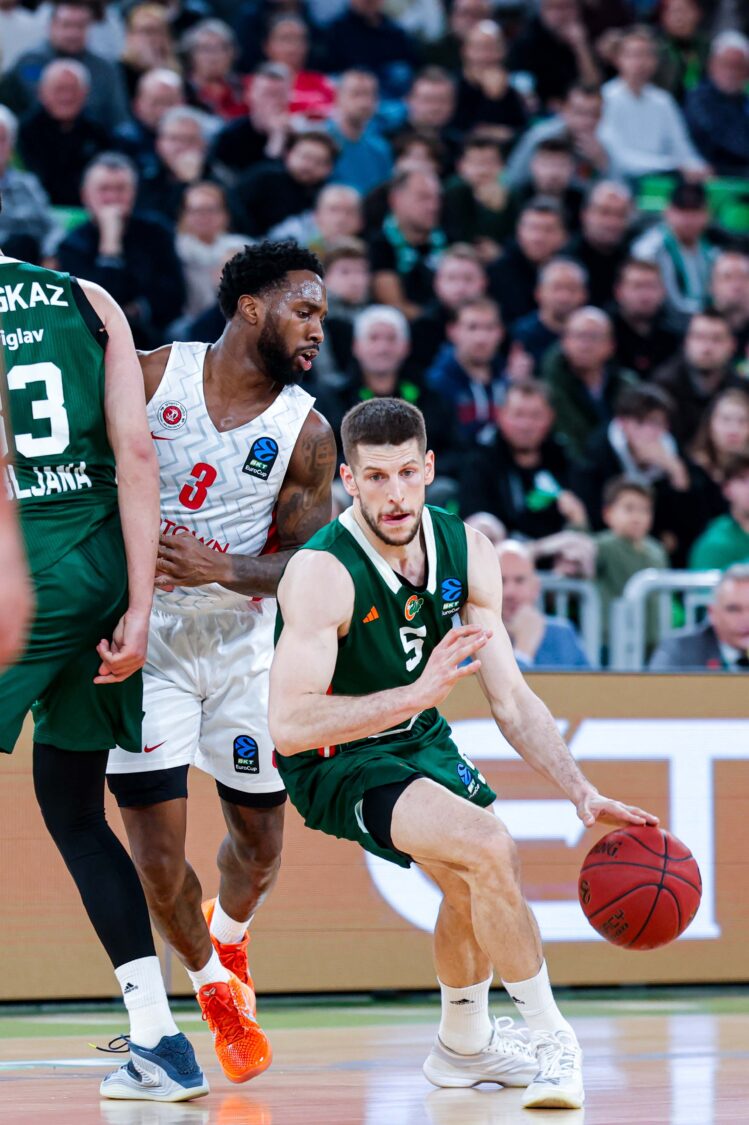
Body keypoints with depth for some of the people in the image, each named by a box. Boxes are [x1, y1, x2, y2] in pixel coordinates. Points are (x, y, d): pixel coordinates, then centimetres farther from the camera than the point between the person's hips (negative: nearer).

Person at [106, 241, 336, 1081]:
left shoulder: (305, 432, -6)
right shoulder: (149, 376, -9)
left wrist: (221, 569, -24)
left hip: (242, 639, 2)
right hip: (140, 632, -2)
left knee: (259, 836, 9)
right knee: (155, 847, -7)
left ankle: (228, 935, 44)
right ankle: (209, 983, 20)